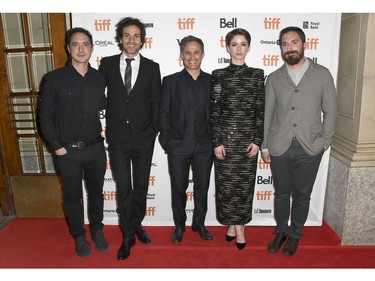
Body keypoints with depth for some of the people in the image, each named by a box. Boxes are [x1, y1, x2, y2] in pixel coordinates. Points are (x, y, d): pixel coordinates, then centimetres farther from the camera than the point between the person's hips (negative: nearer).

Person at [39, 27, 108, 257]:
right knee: (73, 195, 14)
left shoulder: (100, 78, 1)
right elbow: (46, 117, -3)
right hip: (68, 151, -2)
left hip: (96, 148, 2)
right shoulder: (55, 78, -7)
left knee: (96, 192, 17)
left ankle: (97, 230, 38)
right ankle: (79, 236, 34)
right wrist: (56, 146, -7)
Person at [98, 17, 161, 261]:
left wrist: (154, 131, -2)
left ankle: (137, 225, 36)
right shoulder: (107, 64, 2)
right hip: (117, 137, 0)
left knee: (141, 186, 13)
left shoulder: (152, 67, 1)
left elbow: (156, 103, 2)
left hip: (143, 138, 1)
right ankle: (128, 236, 21)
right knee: (123, 188, 4)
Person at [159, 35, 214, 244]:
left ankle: (199, 224, 33)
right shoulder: (170, 81, 1)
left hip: (204, 146, 1)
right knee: (178, 189, 11)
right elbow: (163, 114, 0)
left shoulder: (211, 81, 4)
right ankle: (179, 226, 30)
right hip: (178, 146, -1)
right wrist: (166, 142, -5)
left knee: (202, 188, 13)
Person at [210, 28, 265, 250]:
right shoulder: (219, 75, 1)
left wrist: (258, 140, -4)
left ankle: (240, 227, 23)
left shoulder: (257, 75, 5)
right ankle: (232, 224, 26)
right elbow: (214, 111, -2)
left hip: (248, 138, 1)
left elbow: (261, 110, 3)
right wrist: (216, 141, -7)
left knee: (245, 184, 7)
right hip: (225, 137, 0)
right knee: (226, 184, 7)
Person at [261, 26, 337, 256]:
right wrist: (264, 146, 2)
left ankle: (295, 235, 32)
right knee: (281, 193, 13)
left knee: (302, 196, 11)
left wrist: (324, 142, -3)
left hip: (309, 148, -1)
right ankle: (281, 231, 34)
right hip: (279, 147, 1)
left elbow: (330, 111, 4)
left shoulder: (322, 74, 3)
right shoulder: (274, 78, 6)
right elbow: (267, 114, 5)